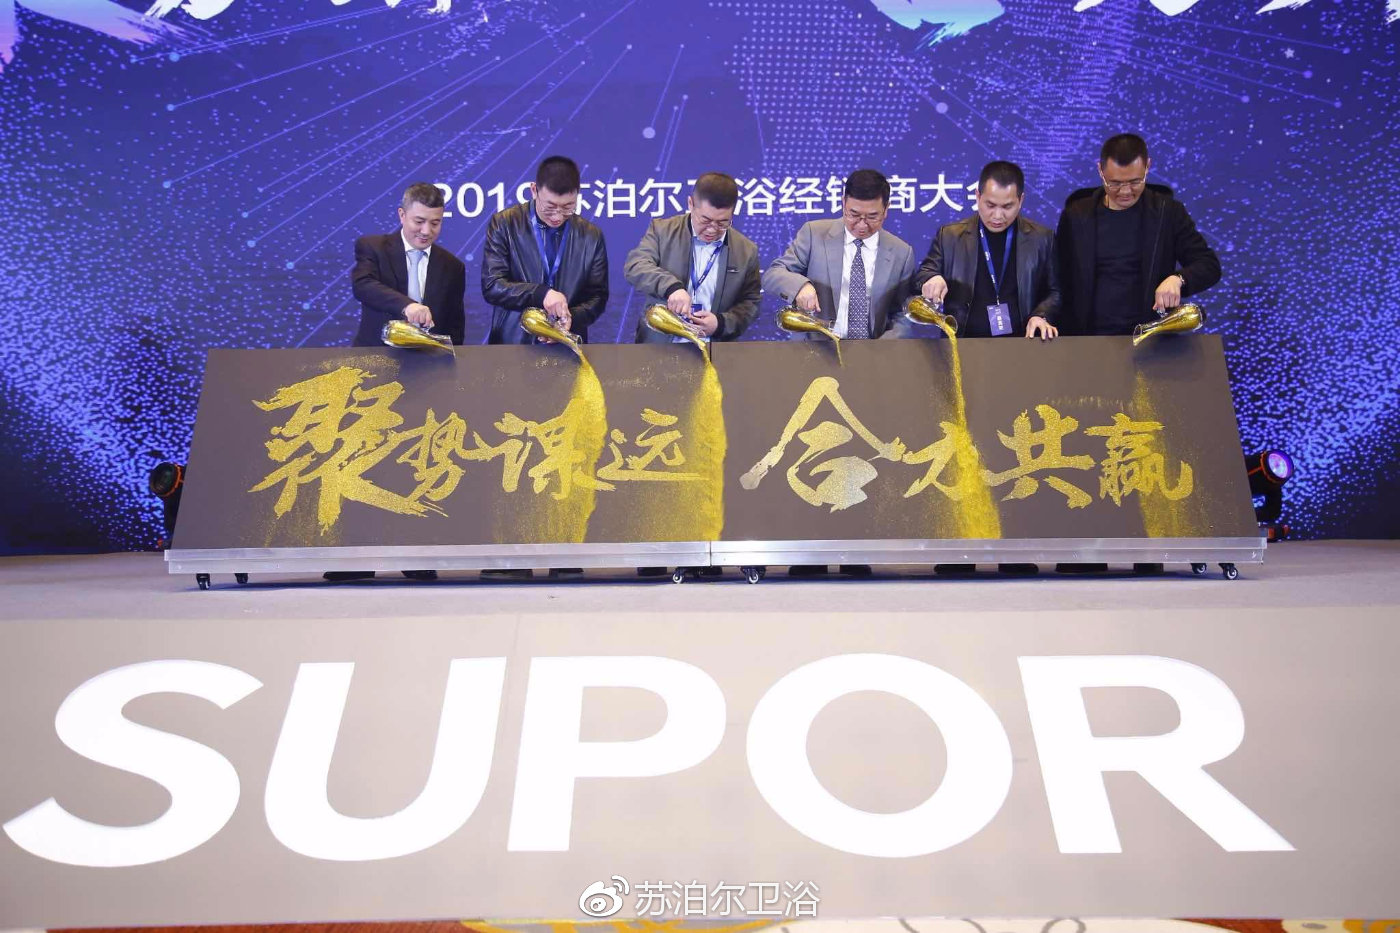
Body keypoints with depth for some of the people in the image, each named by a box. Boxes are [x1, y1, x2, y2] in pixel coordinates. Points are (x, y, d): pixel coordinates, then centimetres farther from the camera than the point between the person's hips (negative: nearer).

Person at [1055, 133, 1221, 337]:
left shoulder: (1168, 212, 5)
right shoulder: (1076, 216, 5)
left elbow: (1210, 265, 4)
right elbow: (1062, 283, 8)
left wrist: (1177, 279, -17)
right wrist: (1069, 340, -2)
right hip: (1089, 339, 1)